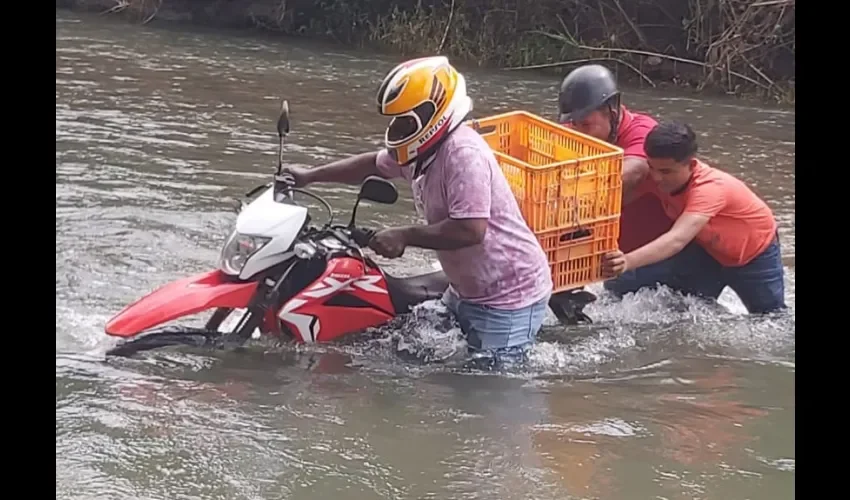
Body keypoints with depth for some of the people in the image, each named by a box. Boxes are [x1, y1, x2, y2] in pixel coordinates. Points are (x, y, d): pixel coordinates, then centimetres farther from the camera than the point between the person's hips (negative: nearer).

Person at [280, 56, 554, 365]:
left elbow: (470, 230, -33)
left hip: (510, 295, -10)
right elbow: (374, 165, 23)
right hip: (467, 291, 10)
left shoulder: (464, 154, -26)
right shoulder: (423, 150, 4)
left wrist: (404, 236, -24)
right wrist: (310, 176, 23)